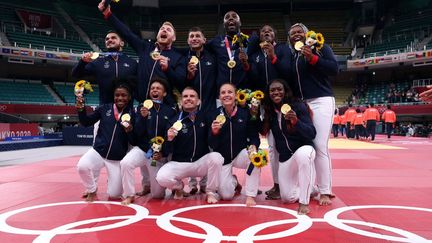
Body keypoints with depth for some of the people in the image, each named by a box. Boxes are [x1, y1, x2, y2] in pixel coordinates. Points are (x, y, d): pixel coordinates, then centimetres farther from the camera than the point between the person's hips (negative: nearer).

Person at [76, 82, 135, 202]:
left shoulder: (132, 114, -4)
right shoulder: (105, 108, 0)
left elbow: (134, 142, -4)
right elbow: (86, 123, 7)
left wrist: (130, 131, -24)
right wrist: (81, 109, -10)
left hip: (117, 158, -1)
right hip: (98, 151, 1)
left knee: (114, 195, -3)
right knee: (82, 166, -30)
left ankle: (113, 180, 36)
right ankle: (92, 190, 4)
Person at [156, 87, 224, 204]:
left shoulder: (205, 117, -2)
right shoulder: (175, 120, -5)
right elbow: (167, 152, -7)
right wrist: (169, 139, -27)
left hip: (201, 162, 0)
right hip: (179, 163, 0)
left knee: (216, 157, -29)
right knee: (162, 178, -26)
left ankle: (211, 192, -5)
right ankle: (179, 187, 11)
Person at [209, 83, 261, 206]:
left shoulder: (245, 113, -8)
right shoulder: (214, 115, -9)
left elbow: (254, 137, -5)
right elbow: (212, 145, -10)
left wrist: (253, 146, -28)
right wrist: (214, 132, -30)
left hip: (241, 154, 0)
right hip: (223, 158, 0)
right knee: (226, 195, -8)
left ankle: (250, 196, -18)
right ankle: (234, 181, 30)